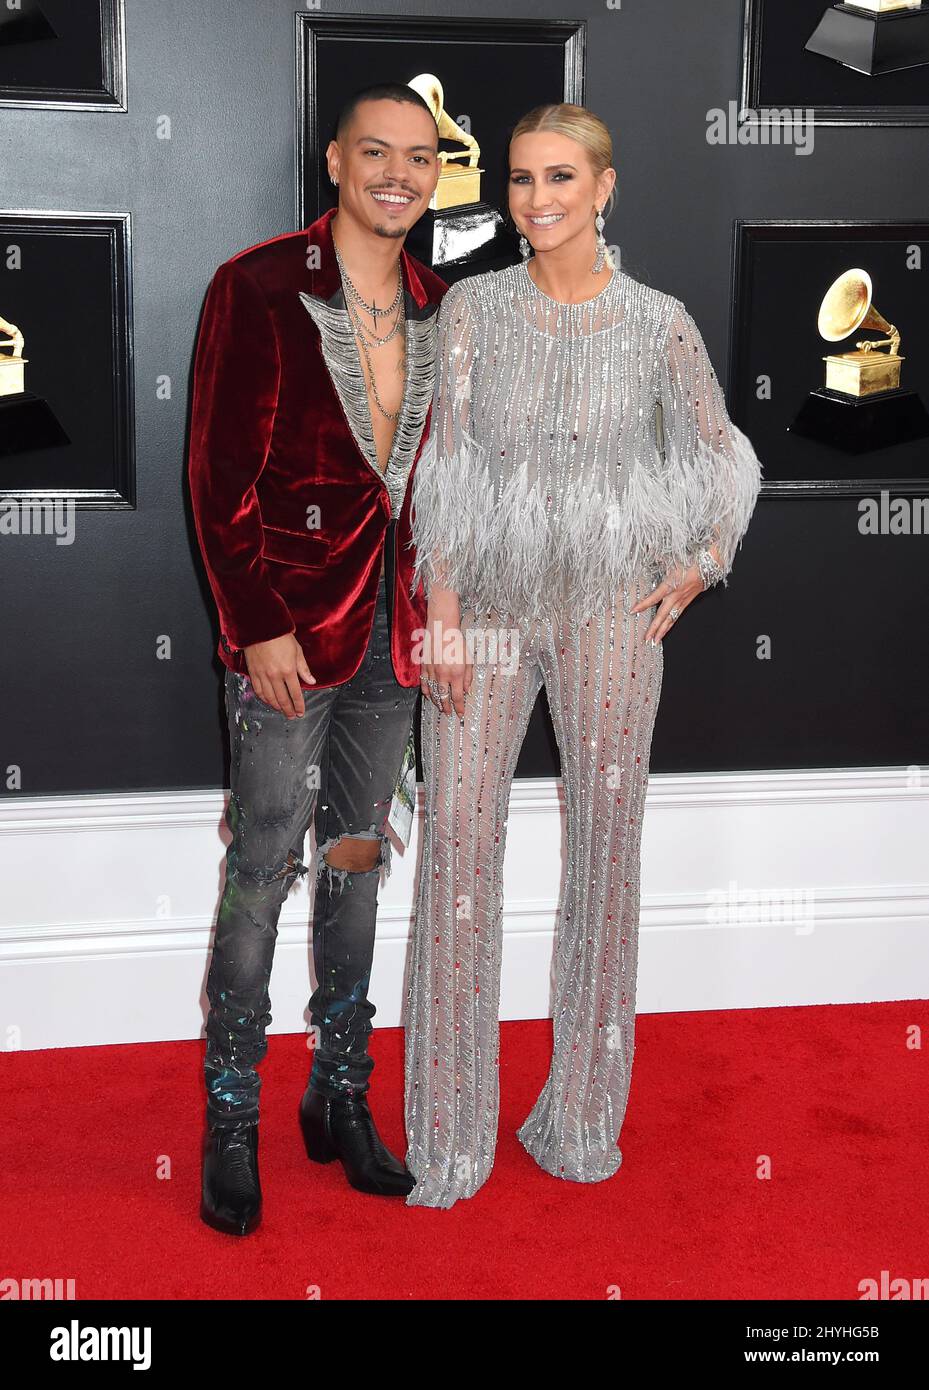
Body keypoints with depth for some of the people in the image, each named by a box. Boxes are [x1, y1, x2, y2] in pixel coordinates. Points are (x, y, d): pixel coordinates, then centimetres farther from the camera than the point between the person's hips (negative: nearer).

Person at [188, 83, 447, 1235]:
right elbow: (220, 475, -11)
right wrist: (260, 626, -14)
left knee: (358, 860, 13)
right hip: (289, 629, -5)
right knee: (262, 870, 0)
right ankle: (231, 1123, 15)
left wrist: (436, 606, 8)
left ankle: (341, 1098, 26)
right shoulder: (258, 288, -8)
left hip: (393, 625, 6)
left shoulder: (436, 307, 9)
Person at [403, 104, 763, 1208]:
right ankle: (447, 1135, 11)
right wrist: (441, 609, -12)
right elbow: (442, 464, -4)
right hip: (483, 603, 0)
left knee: (606, 840, 5)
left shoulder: (660, 323, 2)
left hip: (608, 610, 1)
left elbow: (724, 455, 13)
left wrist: (701, 566, 1)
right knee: (458, 840, -2)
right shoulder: (472, 307, 1)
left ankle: (584, 1116, 22)